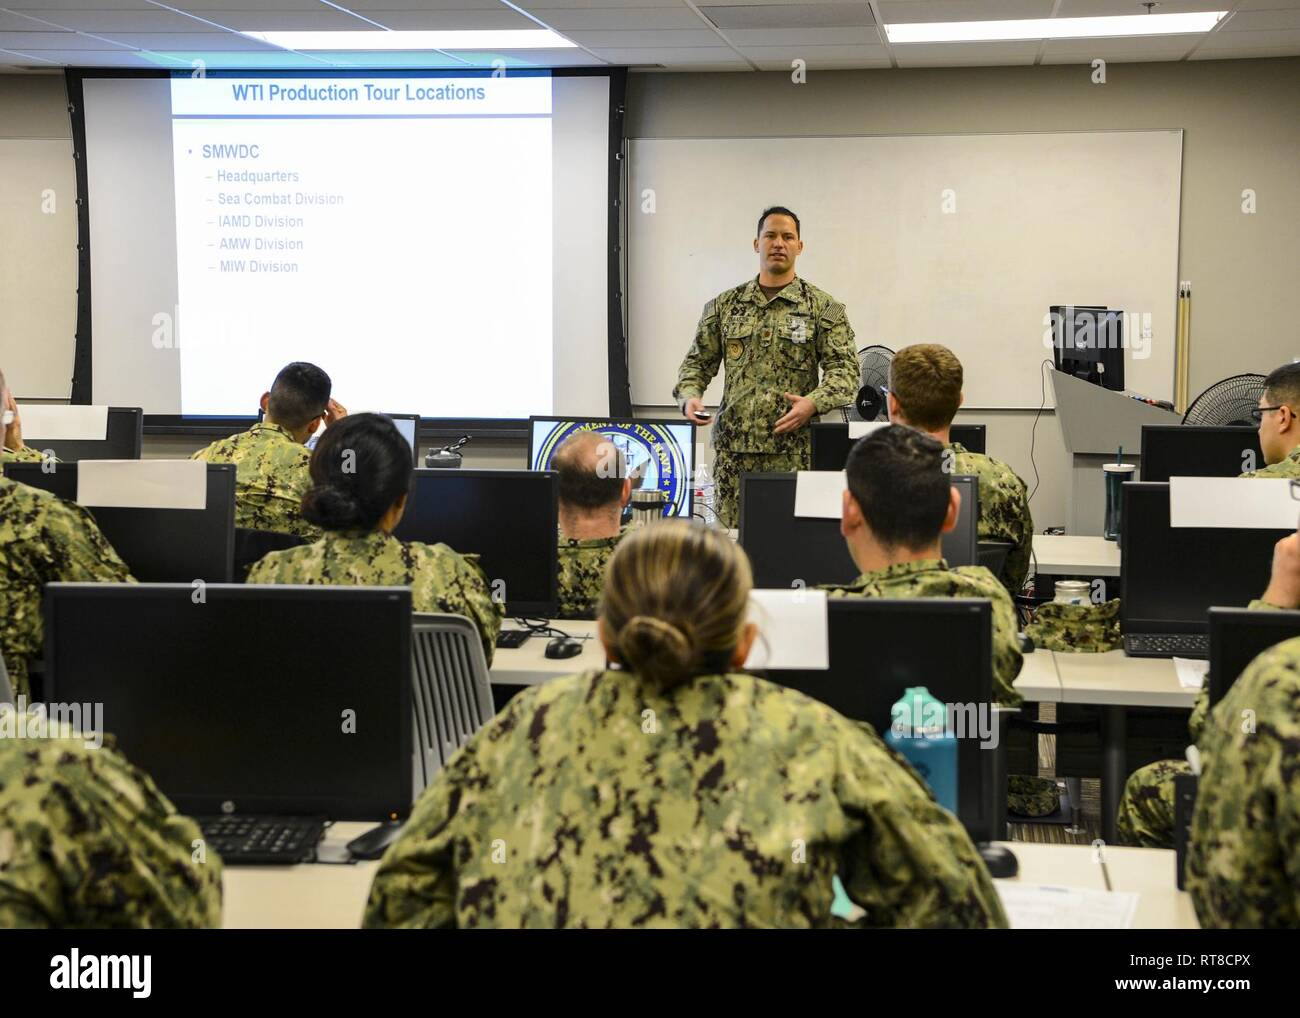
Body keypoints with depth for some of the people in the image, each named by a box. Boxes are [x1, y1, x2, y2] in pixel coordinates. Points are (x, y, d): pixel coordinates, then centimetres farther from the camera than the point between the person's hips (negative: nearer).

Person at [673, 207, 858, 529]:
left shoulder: (823, 308, 5)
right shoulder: (724, 306, 13)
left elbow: (845, 369, -2)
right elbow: (697, 362, 17)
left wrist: (813, 402, -19)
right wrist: (689, 396, -3)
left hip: (794, 447, -2)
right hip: (733, 446, 2)